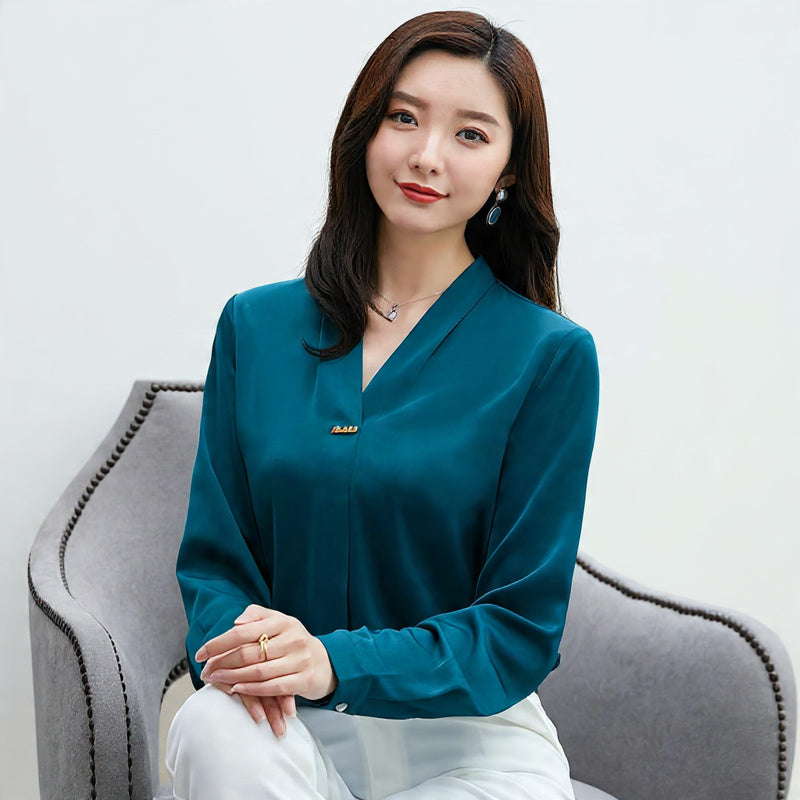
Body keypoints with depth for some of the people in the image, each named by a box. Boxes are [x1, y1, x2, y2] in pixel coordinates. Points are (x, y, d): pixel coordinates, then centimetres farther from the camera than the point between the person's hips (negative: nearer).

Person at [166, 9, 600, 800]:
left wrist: (336, 662, -21)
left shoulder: (550, 356, -4)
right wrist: (239, 634, -16)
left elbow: (522, 625, -5)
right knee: (211, 727, -32)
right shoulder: (255, 326, 7)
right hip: (292, 730, 2)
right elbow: (212, 555, 9)